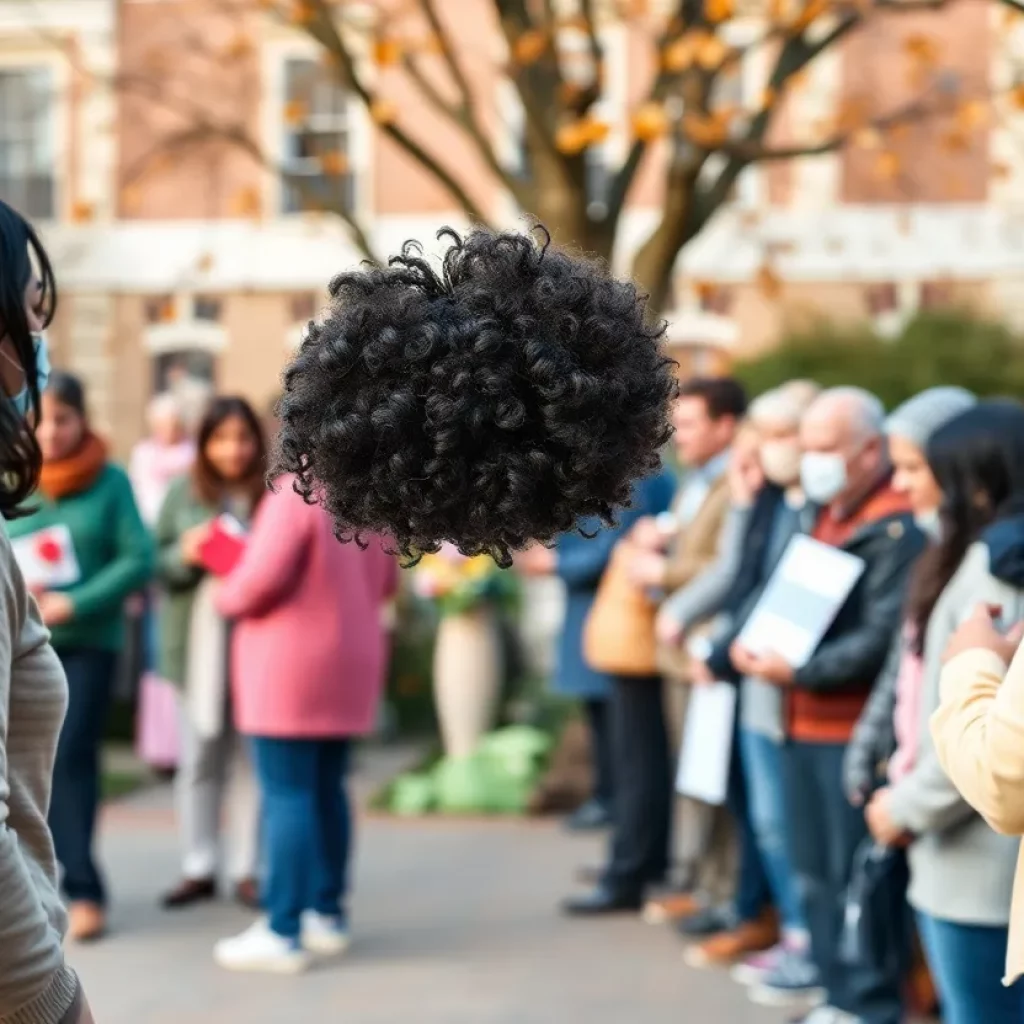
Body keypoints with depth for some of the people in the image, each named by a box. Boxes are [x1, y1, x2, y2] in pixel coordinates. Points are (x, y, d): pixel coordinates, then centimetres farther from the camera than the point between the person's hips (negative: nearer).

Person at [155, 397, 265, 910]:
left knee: (251, 761, 5)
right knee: (199, 759, 7)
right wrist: (186, 554, -13)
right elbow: (157, 564, 7)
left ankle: (247, 869, 13)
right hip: (199, 645, 2)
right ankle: (198, 868, 15)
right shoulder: (183, 493, 5)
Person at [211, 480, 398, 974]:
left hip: (291, 664, -7)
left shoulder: (296, 494, -16)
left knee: (287, 794, -4)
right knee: (327, 790, 16)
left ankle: (284, 933, -3)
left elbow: (264, 576, -22)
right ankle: (328, 914, 23)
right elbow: (385, 581, 15)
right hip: (353, 660, 8)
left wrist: (228, 596, -3)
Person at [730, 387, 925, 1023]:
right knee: (814, 873, 15)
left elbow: (882, 638, -20)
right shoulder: (825, 515, 17)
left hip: (855, 728, -9)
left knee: (857, 875, -2)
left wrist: (799, 672, -23)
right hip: (804, 723, 9)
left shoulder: (897, 529, -13)